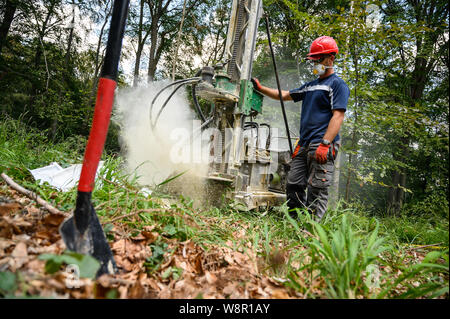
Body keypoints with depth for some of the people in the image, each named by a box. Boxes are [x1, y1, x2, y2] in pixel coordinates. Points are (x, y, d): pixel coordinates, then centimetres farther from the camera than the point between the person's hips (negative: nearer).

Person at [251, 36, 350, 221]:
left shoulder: (338, 84, -1)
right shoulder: (310, 86, 24)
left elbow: (338, 116, -12)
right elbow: (284, 95, 29)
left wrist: (325, 144, -22)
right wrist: (261, 88, 20)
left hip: (322, 146, -8)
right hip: (303, 145, 8)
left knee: (316, 190, -8)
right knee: (293, 185, 7)